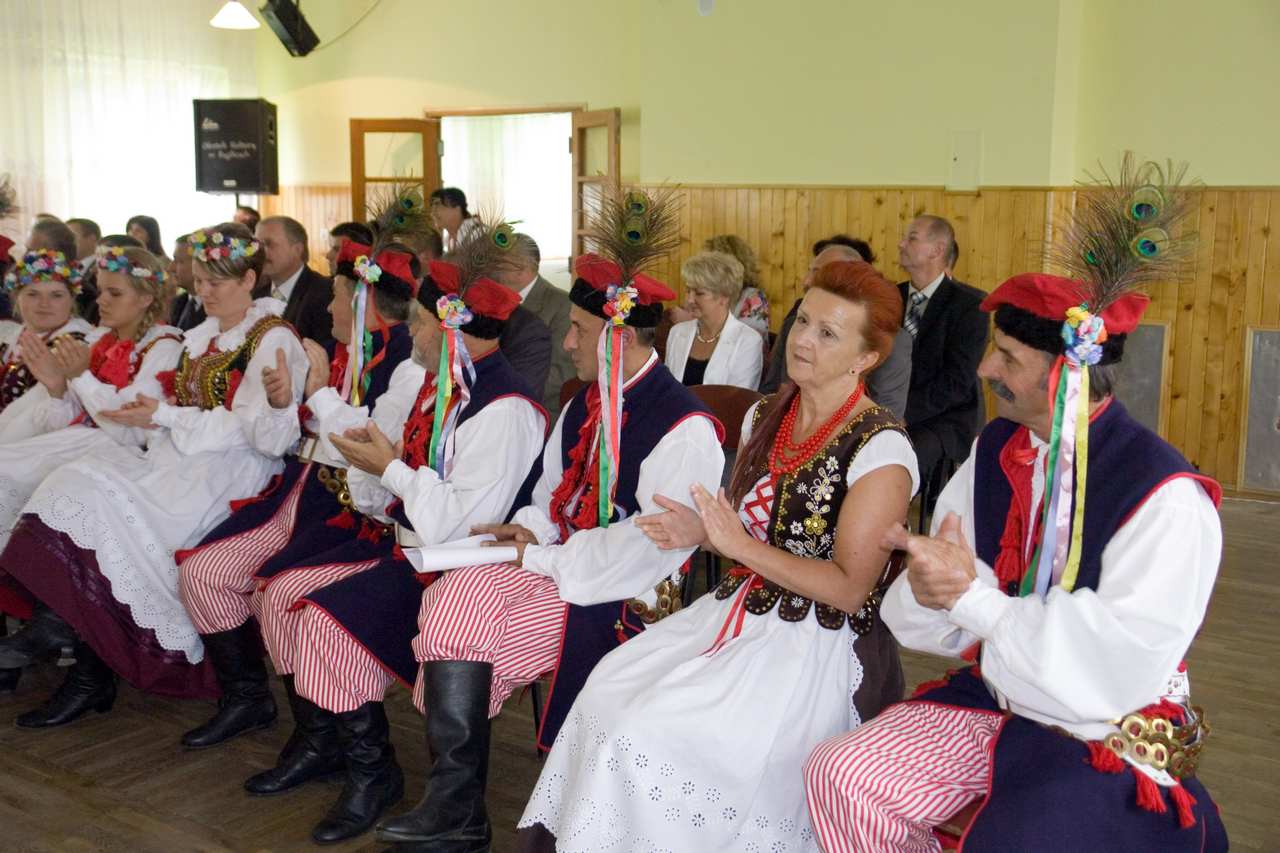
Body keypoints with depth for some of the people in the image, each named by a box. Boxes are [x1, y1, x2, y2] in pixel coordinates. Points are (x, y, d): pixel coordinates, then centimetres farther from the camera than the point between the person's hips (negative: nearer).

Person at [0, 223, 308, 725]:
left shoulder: (273, 340, -6)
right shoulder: (203, 335, 20)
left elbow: (247, 427, -13)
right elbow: (186, 408, 19)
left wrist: (166, 416, -13)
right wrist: (154, 417, -1)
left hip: (227, 472, -8)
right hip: (182, 459, 8)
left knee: (96, 502, -22)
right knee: (79, 484, -15)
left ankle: (93, 677, -11)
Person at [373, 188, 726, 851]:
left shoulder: (685, 428, -15)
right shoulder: (585, 405, 14)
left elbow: (650, 546, -21)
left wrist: (544, 558, -16)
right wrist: (530, 530, 1)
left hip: (624, 598, -8)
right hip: (558, 565, 8)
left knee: (460, 614, -23)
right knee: (454, 593, -17)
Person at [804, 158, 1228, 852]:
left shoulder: (1167, 498, -18)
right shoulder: (994, 452, 2)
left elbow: (1119, 669, -24)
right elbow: (924, 622, 4)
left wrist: (972, 597, -22)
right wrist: (931, 581, -21)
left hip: (1109, 738, -5)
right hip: (994, 699, 6)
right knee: (840, 776, -12)